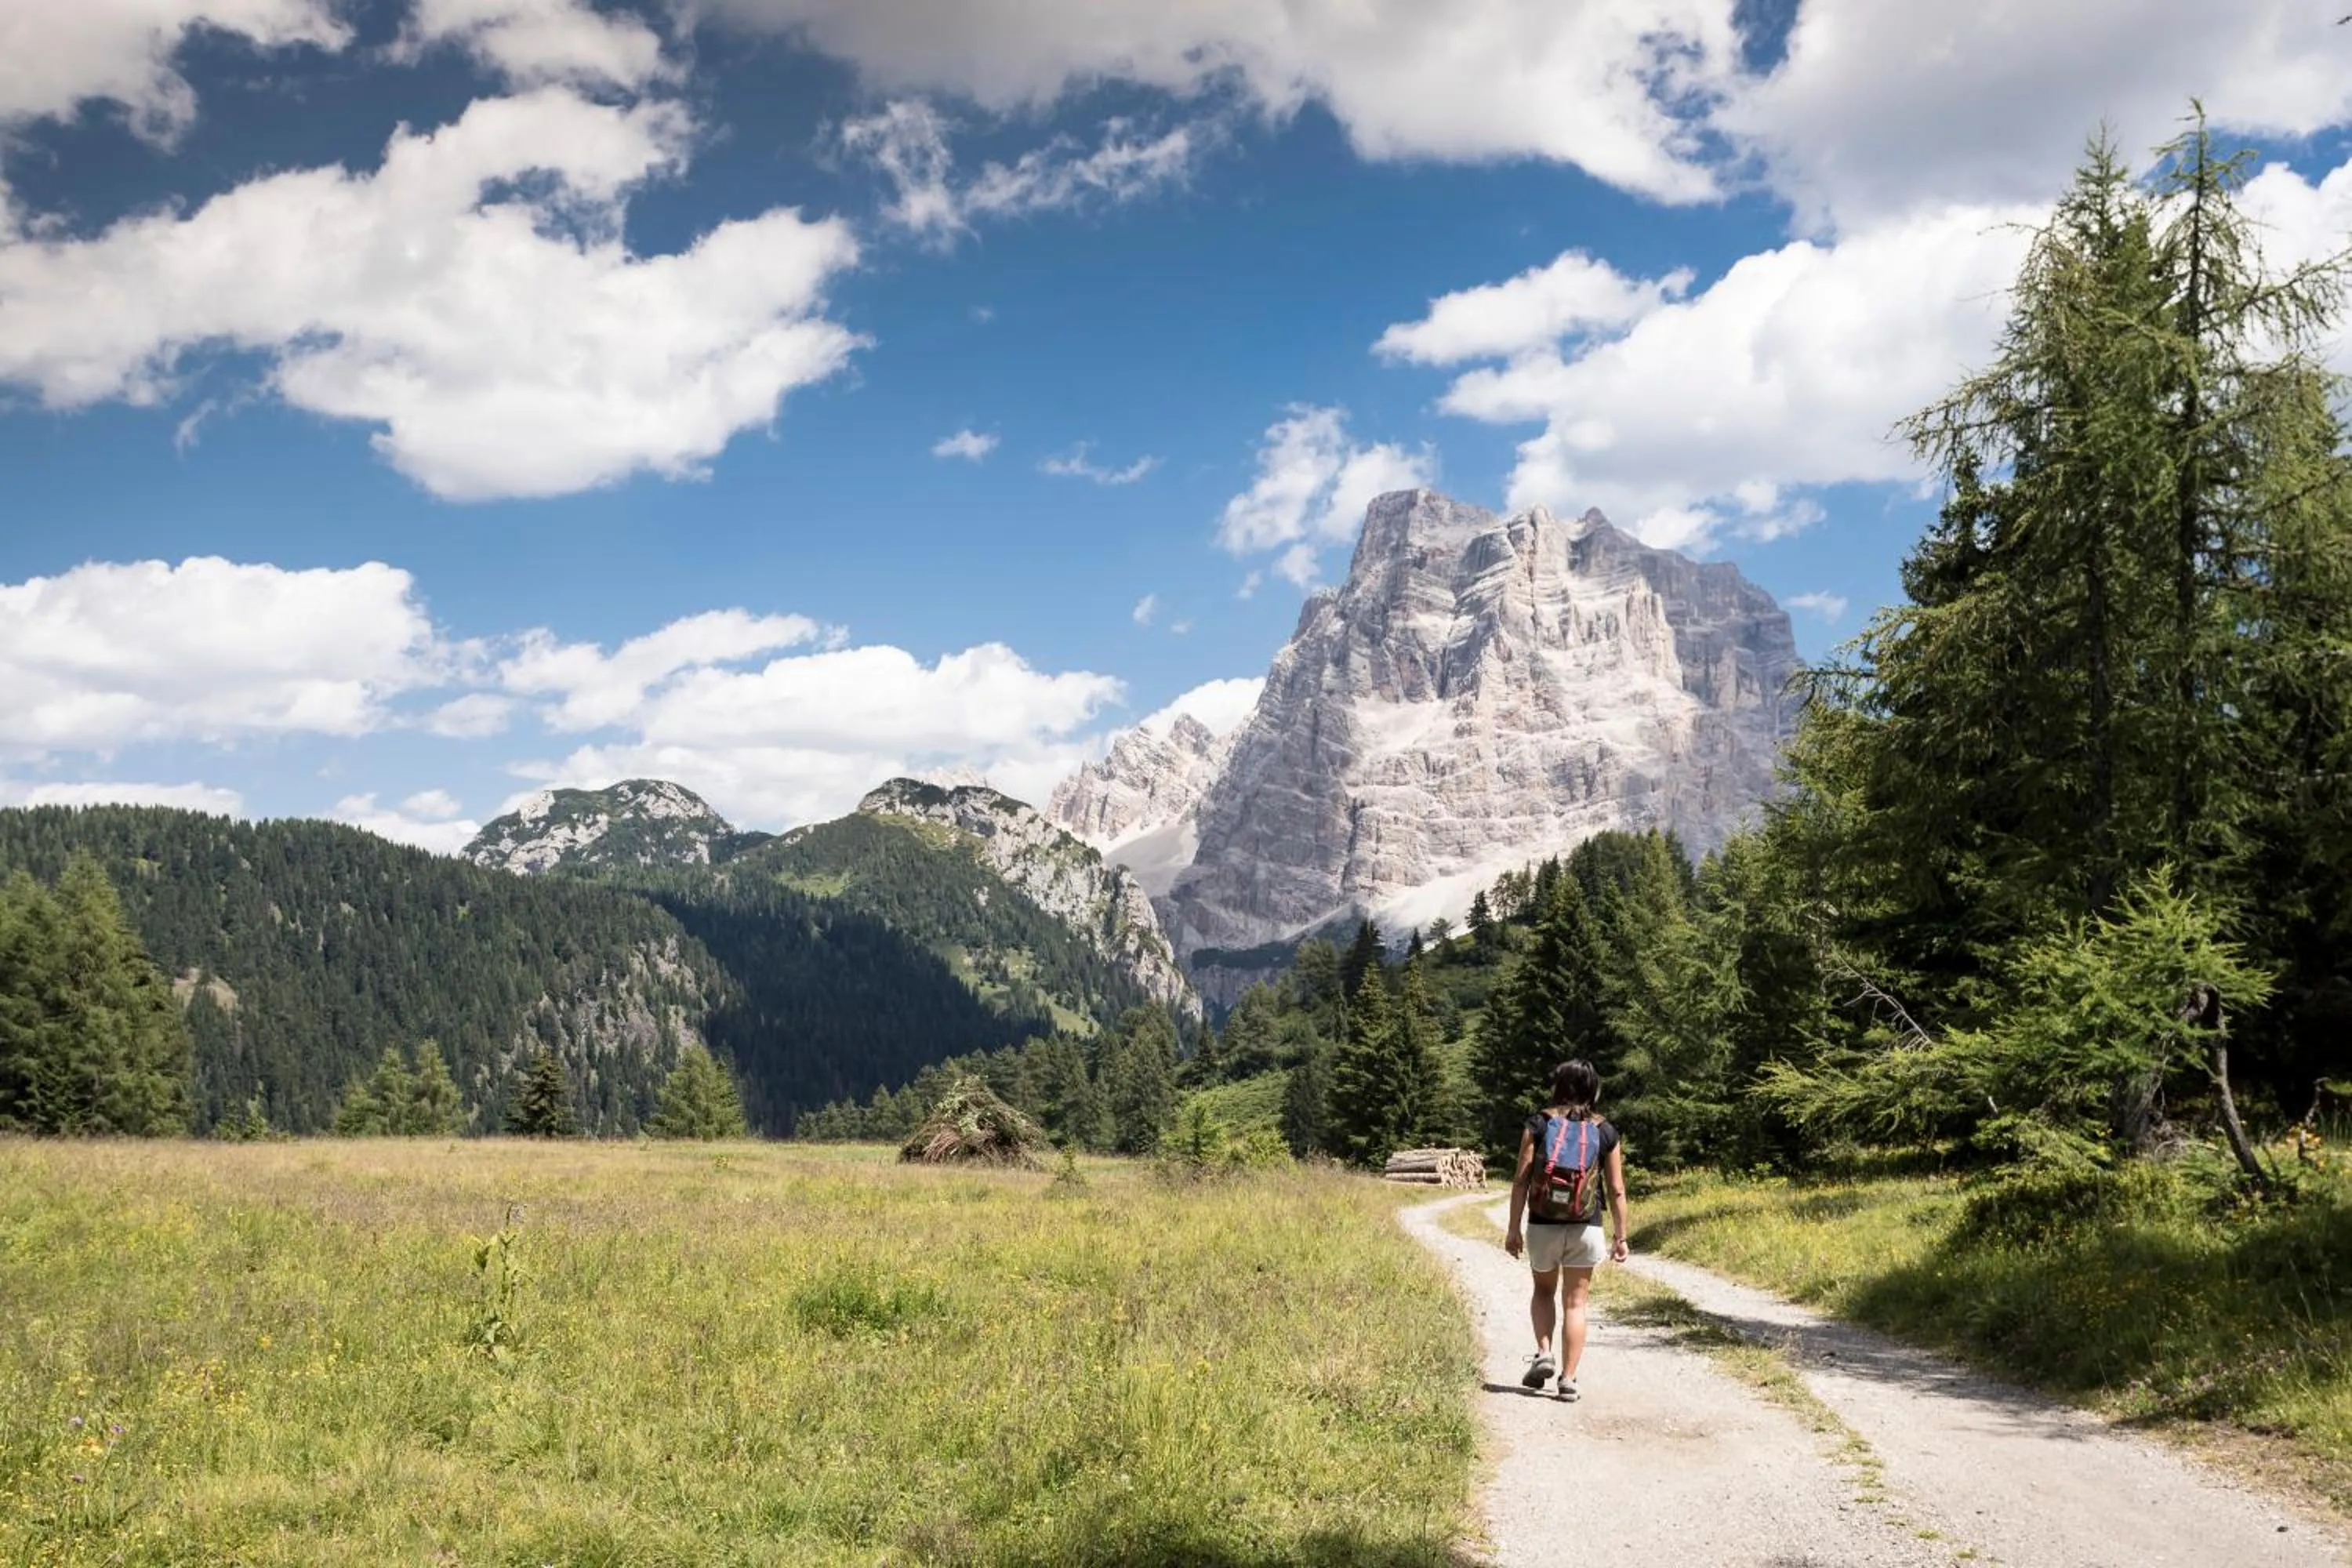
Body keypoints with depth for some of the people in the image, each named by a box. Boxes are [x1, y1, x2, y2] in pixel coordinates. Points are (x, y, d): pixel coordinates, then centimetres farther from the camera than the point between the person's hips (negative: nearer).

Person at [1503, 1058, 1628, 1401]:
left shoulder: (1539, 1124, -2)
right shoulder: (1605, 1133, 1)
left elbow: (1521, 1179, -5)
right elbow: (1616, 1190, 0)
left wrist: (1514, 1228, -1)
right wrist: (1620, 1236, 7)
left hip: (1542, 1226, 0)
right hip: (1585, 1230, 0)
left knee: (1543, 1290, 22)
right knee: (1575, 1302, 7)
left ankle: (1543, 1353, 3)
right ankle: (1568, 1379, 4)